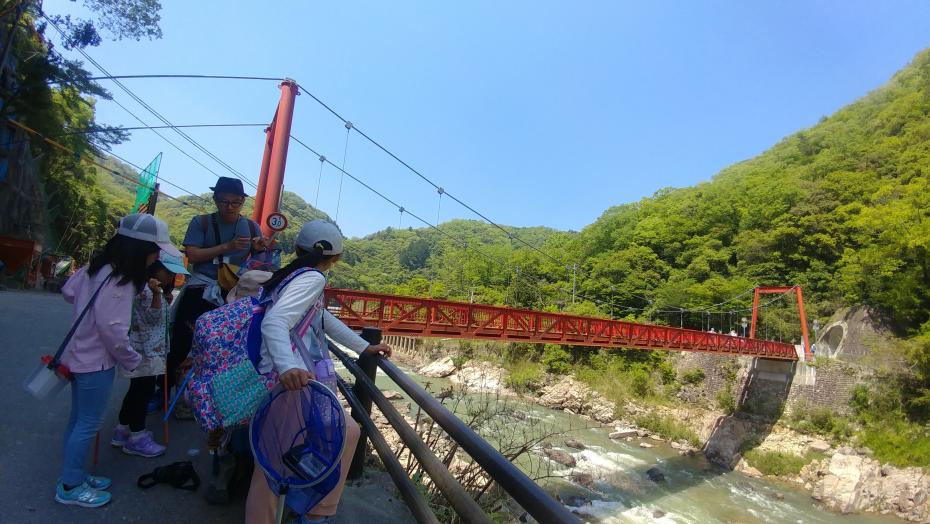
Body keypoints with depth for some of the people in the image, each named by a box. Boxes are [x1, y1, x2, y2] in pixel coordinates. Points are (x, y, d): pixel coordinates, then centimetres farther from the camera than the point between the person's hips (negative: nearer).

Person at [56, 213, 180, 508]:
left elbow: (68, 291, 14)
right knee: (88, 425, 5)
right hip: (96, 362, -9)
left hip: (81, 355, 9)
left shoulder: (99, 267, 3)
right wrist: (133, 361, -14)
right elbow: (112, 328, -26)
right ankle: (70, 487, 20)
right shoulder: (119, 280, -26)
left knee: (78, 420, 20)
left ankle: (73, 476, 35)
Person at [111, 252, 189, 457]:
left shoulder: (155, 289, 15)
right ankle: (137, 437, 9)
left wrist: (165, 298, 17)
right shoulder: (144, 288, -17)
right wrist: (156, 294, -36)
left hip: (150, 349, 10)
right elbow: (153, 317, -24)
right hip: (144, 350, -10)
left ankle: (122, 431, 29)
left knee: (137, 389, 17)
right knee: (143, 390, -2)